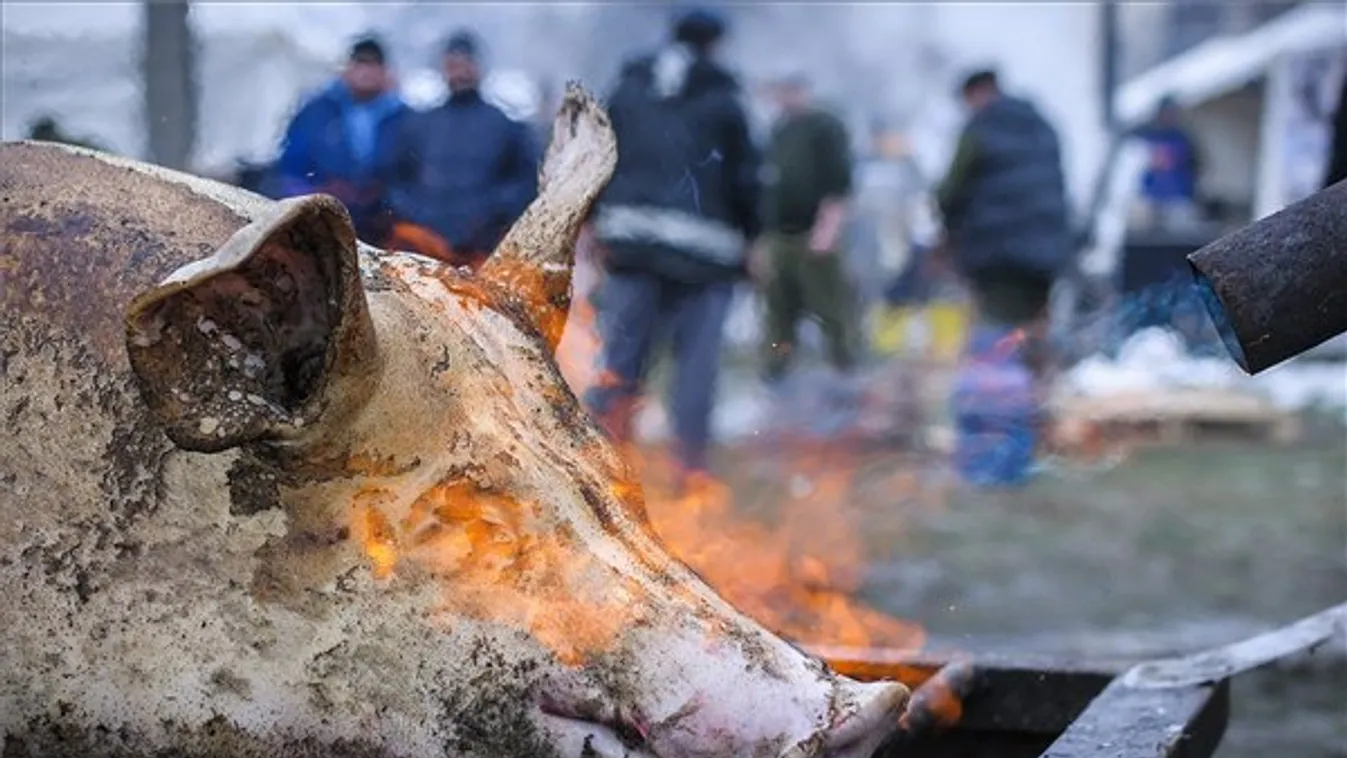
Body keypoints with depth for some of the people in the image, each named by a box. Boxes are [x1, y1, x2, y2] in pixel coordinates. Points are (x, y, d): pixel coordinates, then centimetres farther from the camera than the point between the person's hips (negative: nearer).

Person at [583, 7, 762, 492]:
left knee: (623, 349, 5)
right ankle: (690, 466, 4)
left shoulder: (626, 91, 11)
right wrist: (748, 240, 11)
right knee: (696, 359, 3)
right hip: (702, 244, -3)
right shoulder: (722, 102, 1)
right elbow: (743, 179, 1)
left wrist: (598, 224, 14)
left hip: (629, 236, 3)